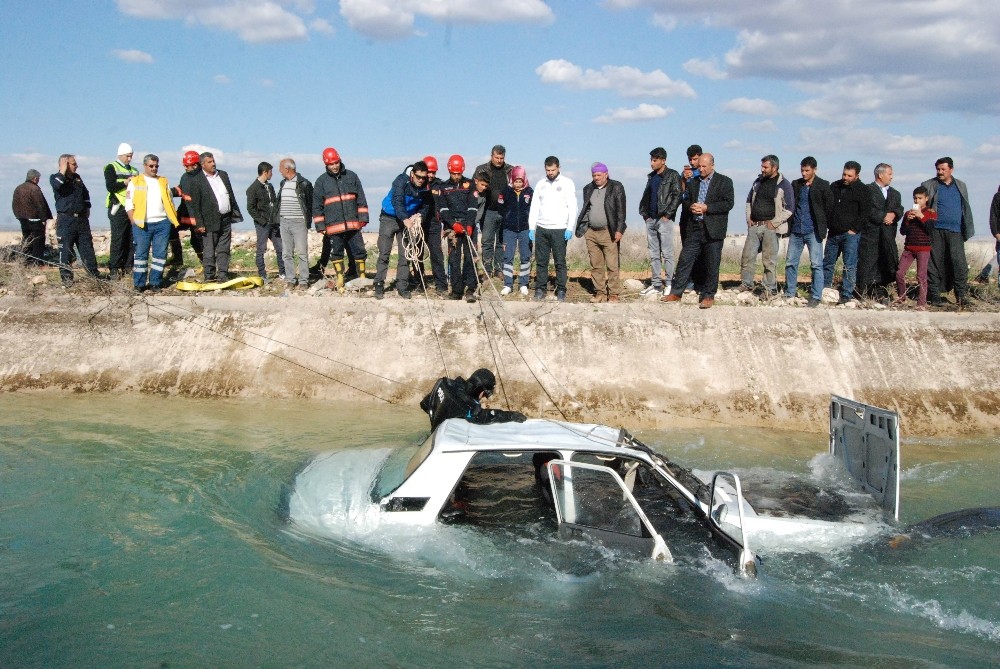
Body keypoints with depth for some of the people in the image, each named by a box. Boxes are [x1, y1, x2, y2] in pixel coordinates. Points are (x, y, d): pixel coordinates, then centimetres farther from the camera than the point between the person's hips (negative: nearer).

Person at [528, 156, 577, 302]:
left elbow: (572, 207, -3)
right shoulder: (540, 184, 12)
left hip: (559, 229, -4)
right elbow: (534, 207, 12)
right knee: (541, 261, 6)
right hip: (541, 229, 4)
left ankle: (561, 291, 5)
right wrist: (531, 227, 4)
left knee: (560, 262, -1)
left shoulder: (567, 183, 1)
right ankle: (540, 289, 12)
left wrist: (570, 228, -11)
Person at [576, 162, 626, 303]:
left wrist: (619, 230, -11)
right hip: (591, 233, 5)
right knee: (595, 266, 7)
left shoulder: (616, 187, -1)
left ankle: (614, 294, 0)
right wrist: (581, 228, 13)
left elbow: (621, 210, -5)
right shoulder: (588, 189, 14)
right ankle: (600, 293, 15)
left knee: (612, 266, -5)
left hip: (608, 232, -5)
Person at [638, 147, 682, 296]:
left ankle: (669, 284, -1)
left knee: (667, 253, -5)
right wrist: (644, 213, 9)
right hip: (651, 220, 7)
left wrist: (667, 214, -14)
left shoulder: (672, 176, -5)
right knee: (653, 254, 8)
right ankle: (656, 284, 13)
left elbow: (677, 196, -11)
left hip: (664, 220, -7)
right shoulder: (651, 177, 16)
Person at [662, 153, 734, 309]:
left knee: (711, 265, 1)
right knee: (685, 260, 2)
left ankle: (708, 296, 10)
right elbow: (686, 201, 19)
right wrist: (691, 207, -5)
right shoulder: (693, 182, 15)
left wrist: (706, 208, -16)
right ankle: (676, 293, 7)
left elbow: (728, 203, -8)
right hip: (694, 228, 4)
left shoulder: (724, 182, 0)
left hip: (713, 230, -4)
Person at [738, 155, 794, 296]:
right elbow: (749, 201, 22)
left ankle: (770, 289, 6)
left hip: (770, 227, -5)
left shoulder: (784, 185, -5)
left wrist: (773, 223, -11)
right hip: (754, 226, 5)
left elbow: (789, 209, -7)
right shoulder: (758, 181, 12)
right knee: (747, 256, 2)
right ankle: (746, 284, 12)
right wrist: (748, 218, 10)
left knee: (769, 260, -2)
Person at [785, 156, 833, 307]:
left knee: (816, 264, -4)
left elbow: (829, 206, -1)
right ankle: (789, 294, 15)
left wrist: (821, 224, 1)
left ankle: (816, 297, -1)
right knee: (790, 263, 6)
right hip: (796, 231, 4)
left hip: (813, 231, -4)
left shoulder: (823, 185, -3)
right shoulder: (796, 184, 9)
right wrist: (791, 223, 7)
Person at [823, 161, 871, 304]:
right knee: (827, 263, 11)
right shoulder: (835, 186, 11)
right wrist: (825, 226, 9)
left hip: (850, 234, -6)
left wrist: (854, 229, -12)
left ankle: (847, 295, -4)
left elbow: (865, 212, -8)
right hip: (833, 233, 6)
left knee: (849, 266, -6)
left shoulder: (862, 191, -5)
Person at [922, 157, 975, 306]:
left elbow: (966, 208, 18)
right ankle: (934, 295, 6)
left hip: (955, 232, 2)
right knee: (935, 263, 0)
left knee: (959, 262, -8)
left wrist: (967, 229, 11)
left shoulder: (961, 186, 15)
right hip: (936, 231, -2)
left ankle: (962, 294, -4)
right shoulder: (928, 186, 5)